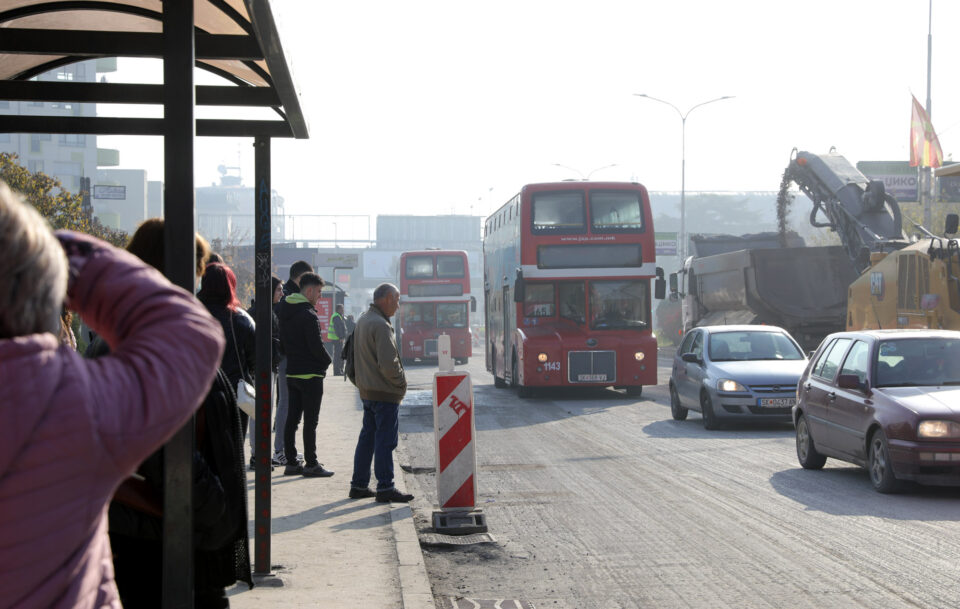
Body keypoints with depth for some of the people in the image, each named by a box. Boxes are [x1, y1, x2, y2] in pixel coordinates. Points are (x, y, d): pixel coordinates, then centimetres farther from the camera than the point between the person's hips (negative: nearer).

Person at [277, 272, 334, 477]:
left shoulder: (285, 312, 11)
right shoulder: (309, 315, -17)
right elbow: (316, 346, -17)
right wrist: (327, 361, -1)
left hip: (291, 373, 9)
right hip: (311, 374, -9)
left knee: (291, 419, 10)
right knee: (310, 421, -4)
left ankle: (291, 463, 14)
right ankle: (311, 465, -1)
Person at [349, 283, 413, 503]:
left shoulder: (362, 320, 13)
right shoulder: (380, 325, -19)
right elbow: (388, 363, -24)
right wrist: (401, 381, -9)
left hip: (367, 391, 10)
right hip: (384, 393, -10)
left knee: (368, 437, 15)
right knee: (385, 441, -5)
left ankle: (359, 485, 20)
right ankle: (385, 488, -2)